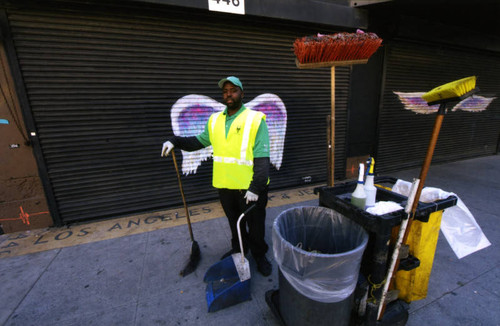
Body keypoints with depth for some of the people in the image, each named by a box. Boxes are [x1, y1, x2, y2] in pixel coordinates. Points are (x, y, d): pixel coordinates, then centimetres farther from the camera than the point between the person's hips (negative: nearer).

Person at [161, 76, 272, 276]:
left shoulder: (255, 120, -10)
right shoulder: (214, 120, 6)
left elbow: (262, 158, -15)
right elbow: (200, 140, 17)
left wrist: (256, 188, -21)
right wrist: (175, 141, 2)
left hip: (249, 187, -4)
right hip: (225, 185, 5)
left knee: (255, 225, 13)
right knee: (234, 222, 23)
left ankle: (259, 255, 38)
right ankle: (238, 249, 48)